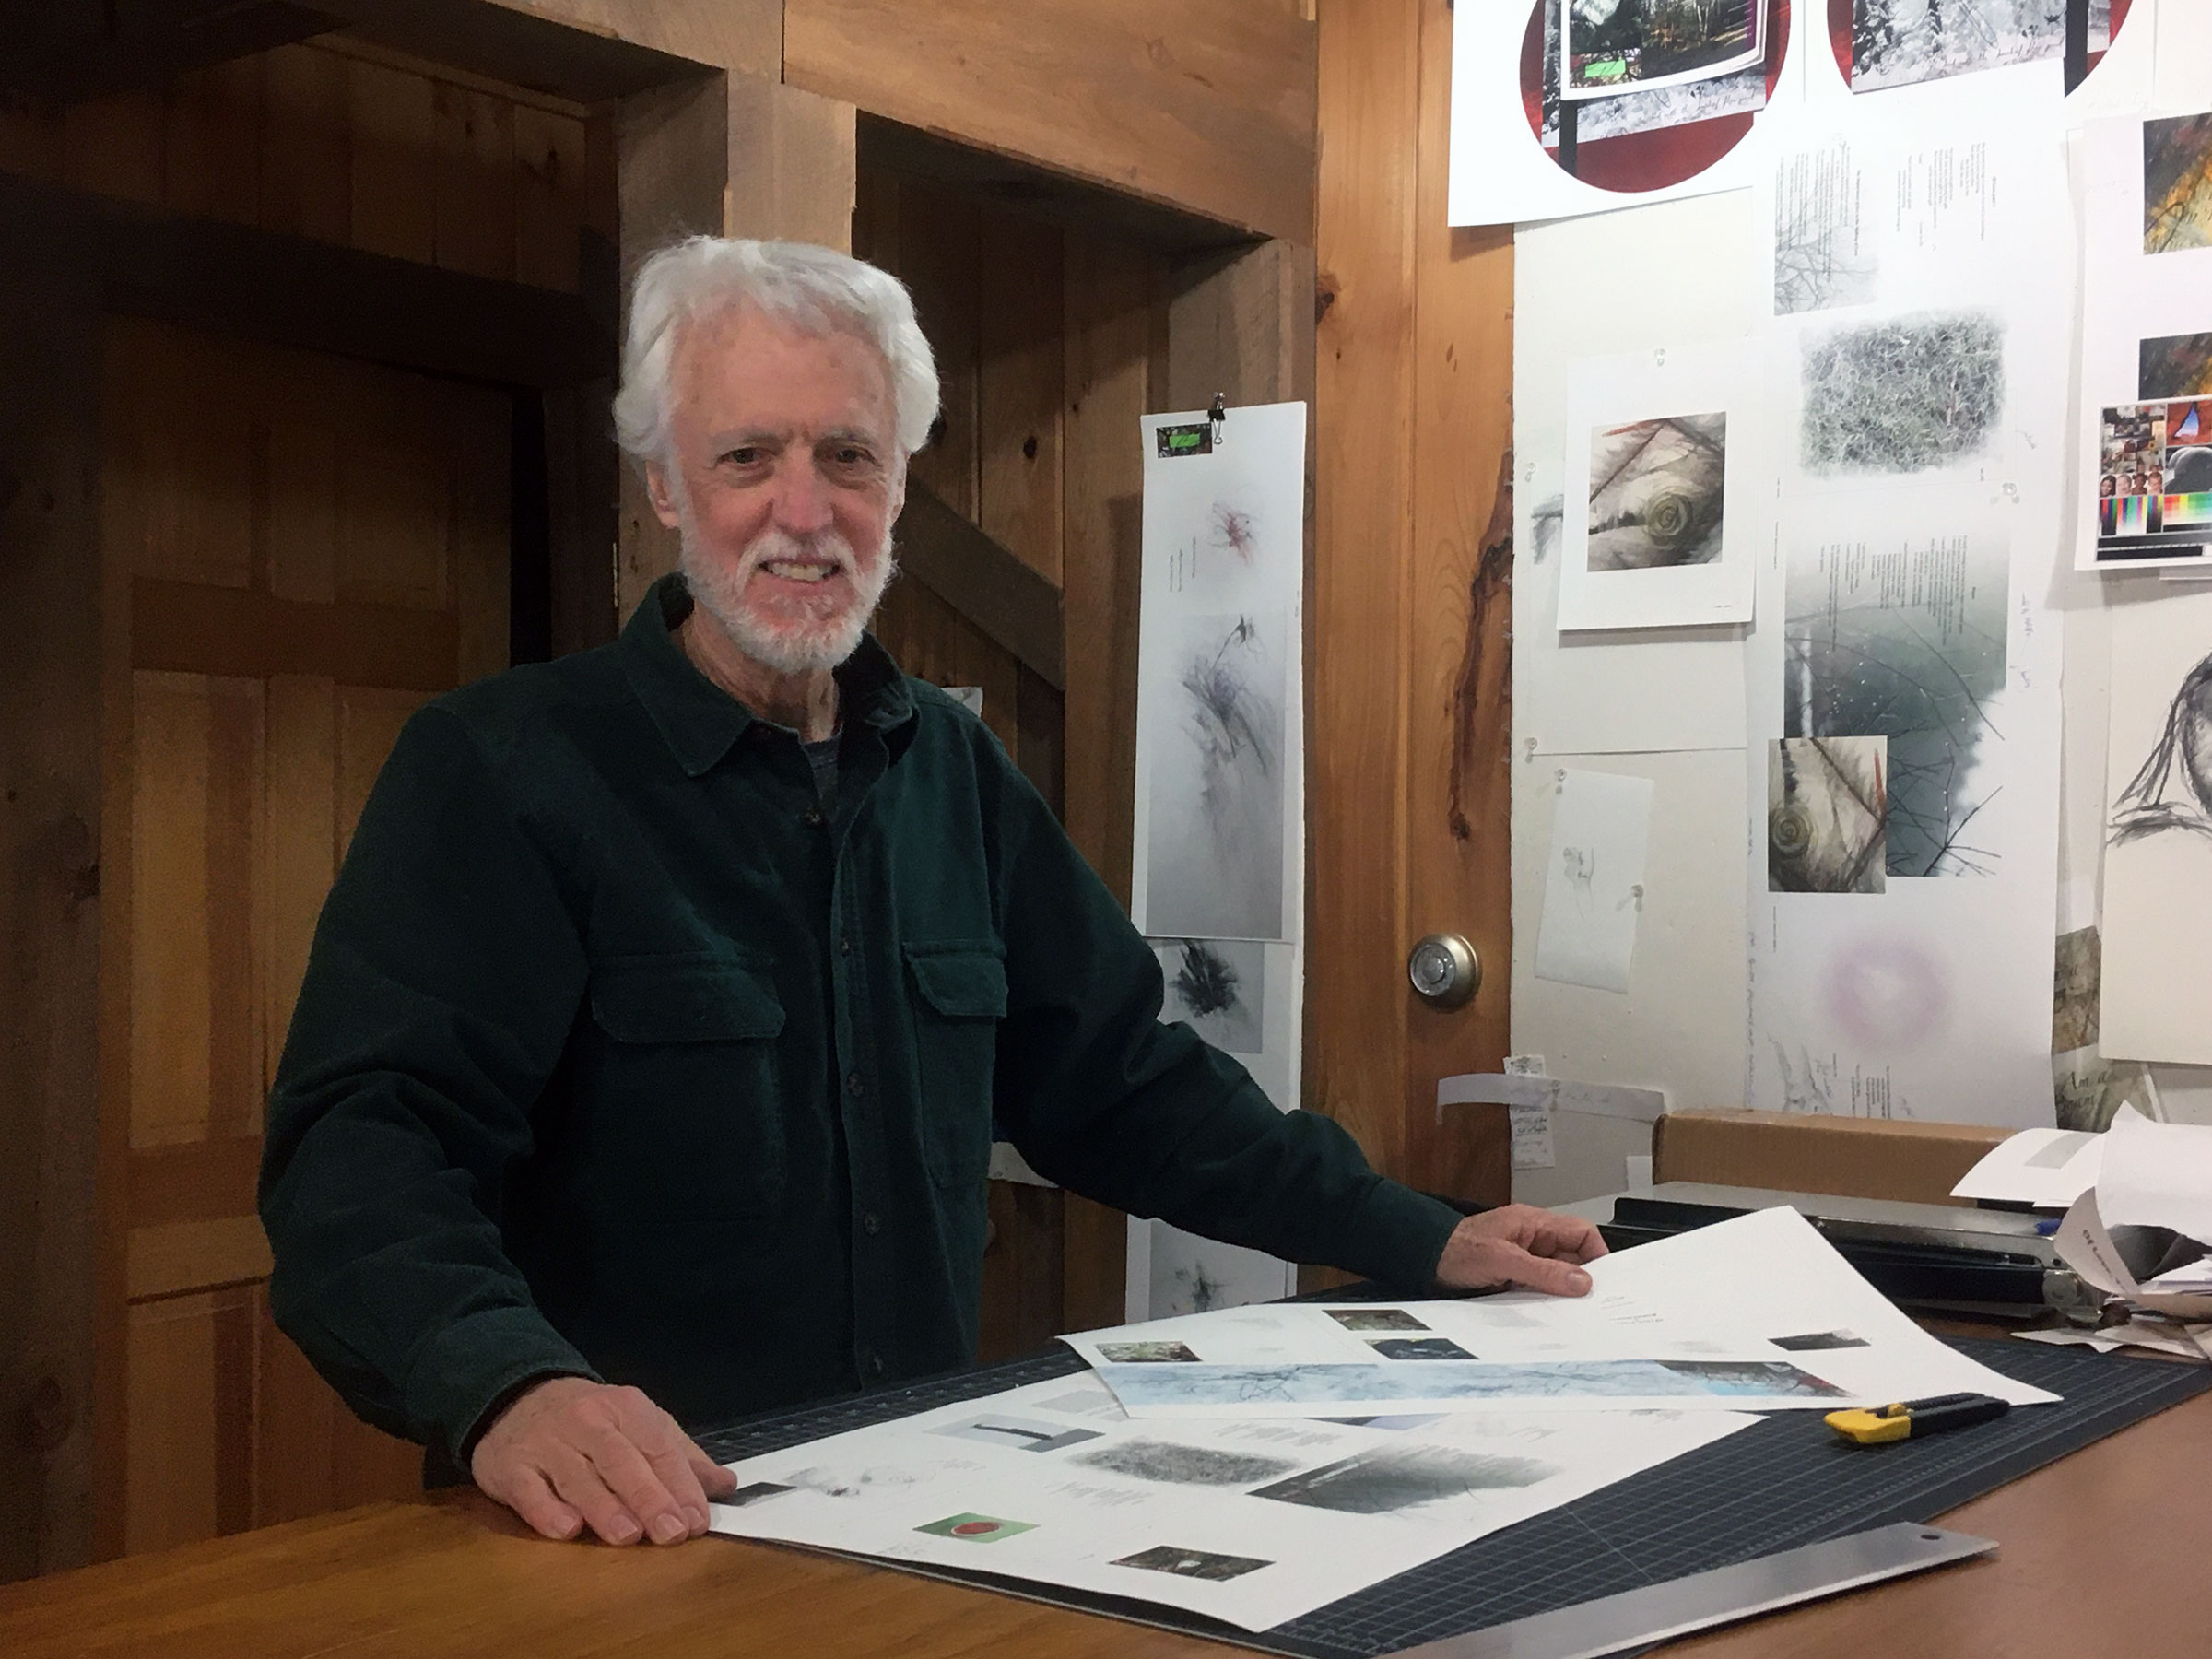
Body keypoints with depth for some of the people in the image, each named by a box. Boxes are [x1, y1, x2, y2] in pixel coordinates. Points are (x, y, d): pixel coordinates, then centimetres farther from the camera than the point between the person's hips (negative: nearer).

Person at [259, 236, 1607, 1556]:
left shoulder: (953, 768, 11)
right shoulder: (498, 769, -7)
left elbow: (1116, 1080, 17)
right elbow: (367, 1141, -18)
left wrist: (1421, 1240, 11)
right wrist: (507, 1385, -37)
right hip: (629, 1534, -4)